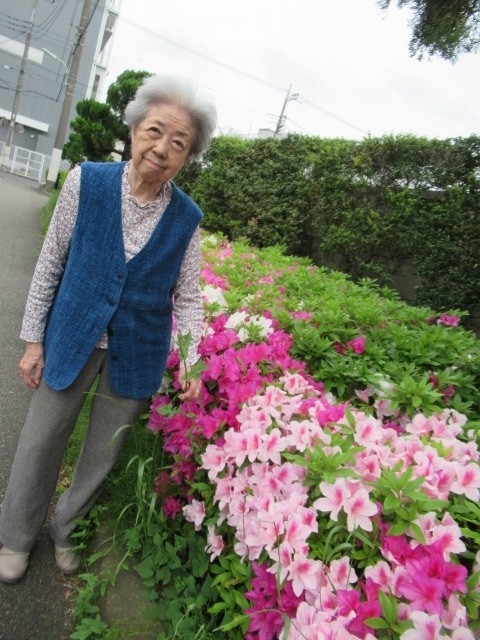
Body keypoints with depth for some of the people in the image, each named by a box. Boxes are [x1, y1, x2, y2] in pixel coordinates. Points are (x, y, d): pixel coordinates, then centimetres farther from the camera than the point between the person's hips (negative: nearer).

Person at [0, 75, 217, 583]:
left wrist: (191, 362, -12)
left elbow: (188, 296, -1)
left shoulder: (187, 218, -8)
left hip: (136, 354, 1)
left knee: (104, 452, 16)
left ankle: (68, 529, 45)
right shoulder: (86, 182, -10)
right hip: (72, 340, 0)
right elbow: (50, 264, -4)